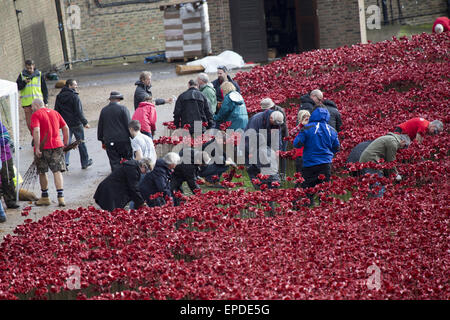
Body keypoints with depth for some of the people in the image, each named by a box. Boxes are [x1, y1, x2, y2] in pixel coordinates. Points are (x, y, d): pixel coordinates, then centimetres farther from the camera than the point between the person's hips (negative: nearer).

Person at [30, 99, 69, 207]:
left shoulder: (36, 115, -5)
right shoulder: (55, 113, 12)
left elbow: (36, 131, -18)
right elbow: (66, 128, 11)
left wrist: (37, 148, -18)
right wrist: (65, 143, 17)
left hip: (43, 148, -4)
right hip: (57, 145, 4)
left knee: (42, 173, 12)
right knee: (57, 171, 1)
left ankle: (45, 197, 22)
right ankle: (61, 197, -11)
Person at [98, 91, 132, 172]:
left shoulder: (103, 110, 7)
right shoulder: (123, 109, -6)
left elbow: (100, 127, 14)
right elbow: (128, 124, -8)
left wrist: (102, 141, 22)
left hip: (109, 142, 3)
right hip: (123, 140, -3)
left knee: (114, 163, 4)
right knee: (128, 160, 9)